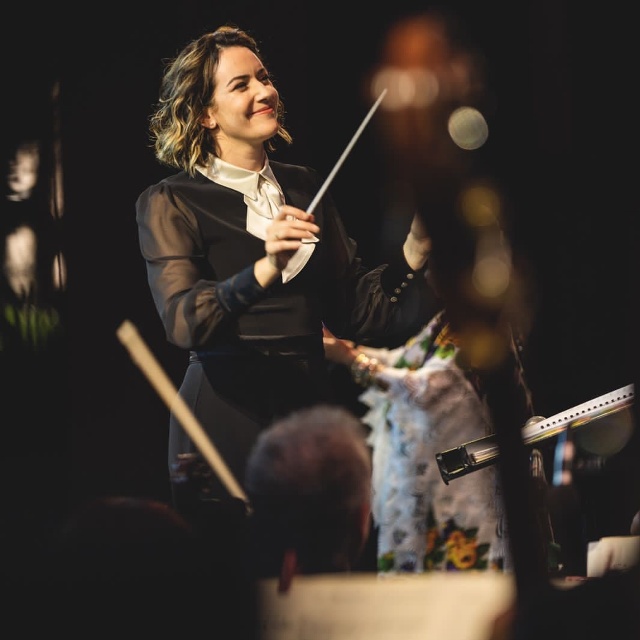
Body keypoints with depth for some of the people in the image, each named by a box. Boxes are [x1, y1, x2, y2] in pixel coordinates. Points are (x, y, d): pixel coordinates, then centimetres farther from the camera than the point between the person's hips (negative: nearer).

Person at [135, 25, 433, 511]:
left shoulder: (305, 188, 12)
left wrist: (416, 246, -5)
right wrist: (264, 270, -33)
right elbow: (183, 322, -19)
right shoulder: (171, 204, -4)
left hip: (312, 403, 5)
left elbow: (352, 311, 9)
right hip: (229, 415, -4)